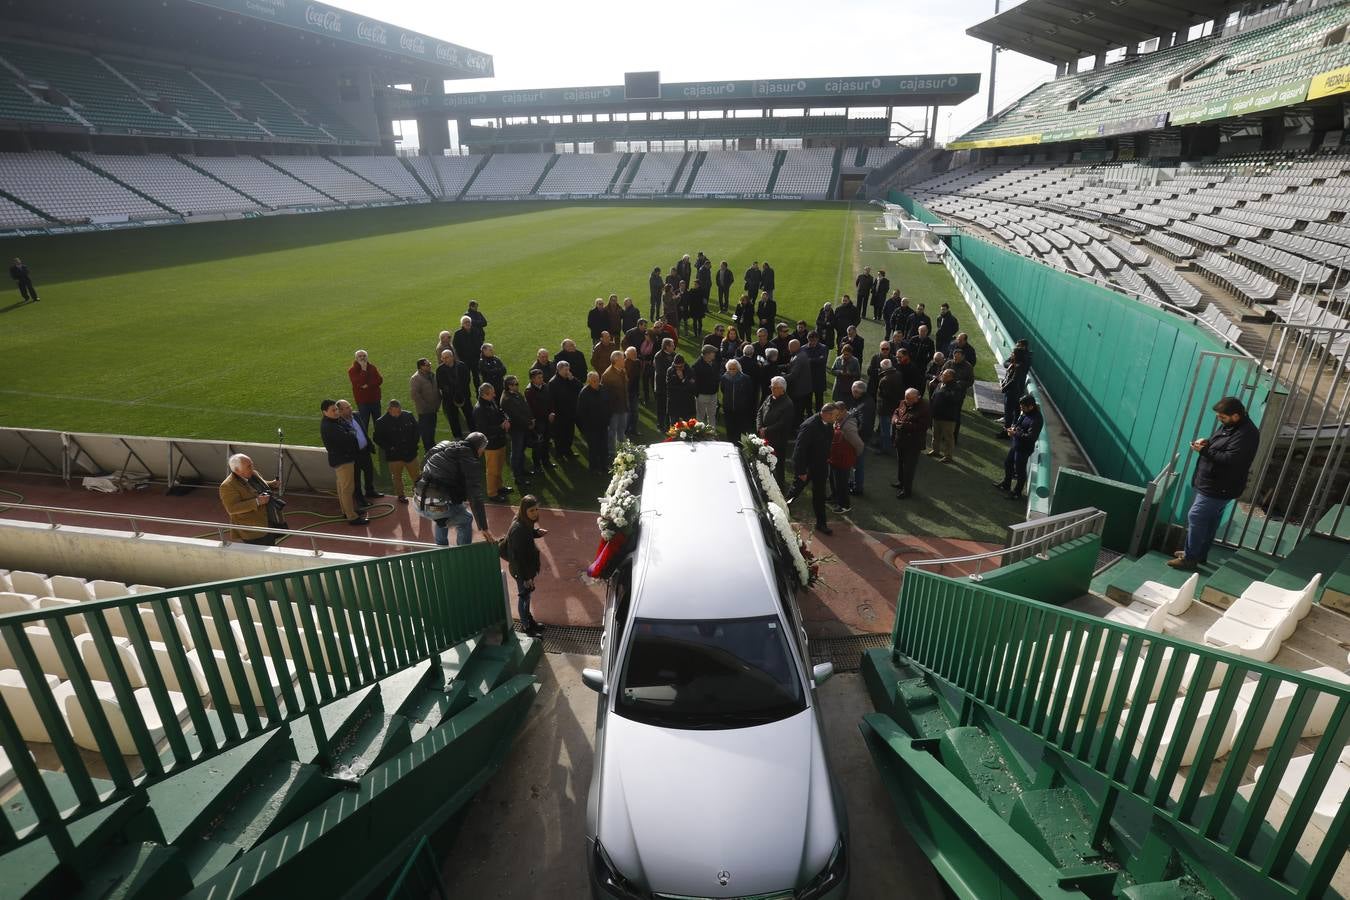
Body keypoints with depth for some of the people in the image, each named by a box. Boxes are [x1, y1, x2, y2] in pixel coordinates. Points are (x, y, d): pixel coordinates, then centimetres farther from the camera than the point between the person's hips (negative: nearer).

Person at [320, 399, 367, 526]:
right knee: (348, 489, -4)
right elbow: (347, 438, -29)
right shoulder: (328, 426, -26)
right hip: (342, 460, -11)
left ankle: (346, 511, 35)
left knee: (342, 487, 21)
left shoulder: (334, 421, 7)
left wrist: (350, 433, -11)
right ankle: (352, 517, 3)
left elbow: (348, 429, 9)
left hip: (341, 458, 11)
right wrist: (352, 433, -10)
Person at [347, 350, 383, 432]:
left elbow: (380, 380, -6)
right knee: (364, 424, -1)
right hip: (362, 401, -4)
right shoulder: (352, 371, -5)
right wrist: (363, 370, -19)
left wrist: (368, 385, -18)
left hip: (375, 399, 4)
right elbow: (358, 383, -21)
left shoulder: (372, 367, 6)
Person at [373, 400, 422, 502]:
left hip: (410, 452, 2)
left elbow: (416, 429, 10)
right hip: (395, 455, -2)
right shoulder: (381, 422, -12)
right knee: (397, 476, 14)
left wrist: (414, 443, 3)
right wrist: (389, 448, -13)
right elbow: (378, 439, -5)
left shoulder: (408, 416, -4)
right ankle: (401, 495, 31)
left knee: (416, 474, 13)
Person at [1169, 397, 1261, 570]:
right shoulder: (1229, 425, 8)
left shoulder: (1246, 434, -23)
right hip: (1212, 484, 10)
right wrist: (1206, 442, 1)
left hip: (1219, 488, -10)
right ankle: (1200, 554, 31)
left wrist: (1204, 451, -25)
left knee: (1195, 518, -8)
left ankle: (1190, 558, 1)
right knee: (1210, 521, 19)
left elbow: (1229, 460, -30)